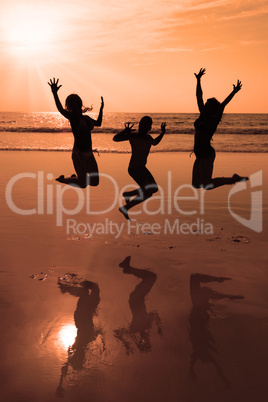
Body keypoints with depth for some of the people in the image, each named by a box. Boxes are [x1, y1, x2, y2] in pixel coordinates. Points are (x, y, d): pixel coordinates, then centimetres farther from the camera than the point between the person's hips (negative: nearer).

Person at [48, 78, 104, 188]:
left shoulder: (86, 118, 11)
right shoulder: (72, 116, -8)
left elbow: (98, 123, 29)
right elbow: (61, 109, -28)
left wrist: (101, 108, 23)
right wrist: (54, 93, -42)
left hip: (89, 153, 7)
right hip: (79, 153, -7)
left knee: (95, 182, 11)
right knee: (83, 184, -5)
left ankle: (76, 177, 35)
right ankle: (62, 179, 18)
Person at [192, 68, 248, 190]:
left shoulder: (214, 119, -7)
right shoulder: (203, 116, 10)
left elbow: (223, 105, -22)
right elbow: (199, 97, 16)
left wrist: (234, 92, -32)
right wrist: (198, 80, 19)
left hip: (207, 154, -8)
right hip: (200, 155, 8)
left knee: (207, 186, -10)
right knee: (195, 185, 11)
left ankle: (234, 179, 7)